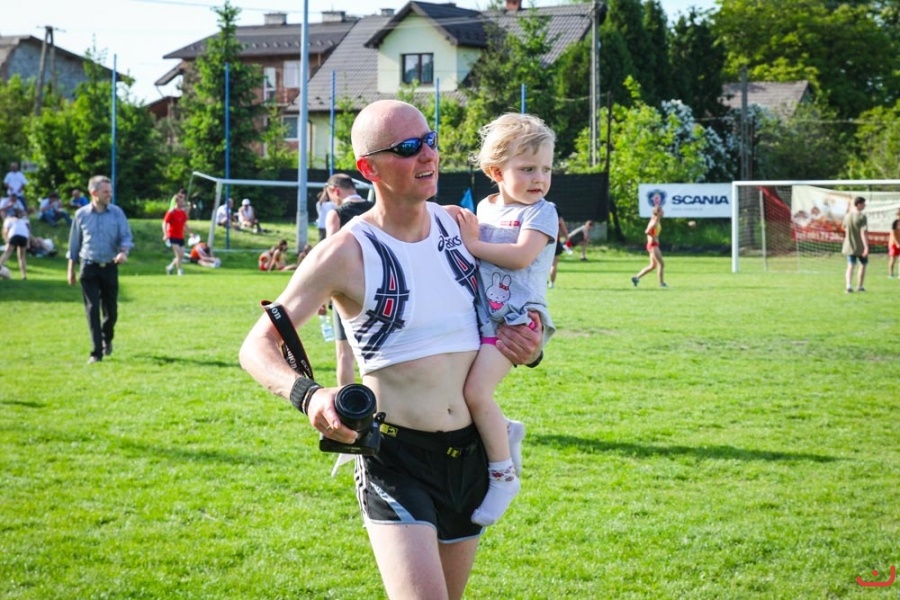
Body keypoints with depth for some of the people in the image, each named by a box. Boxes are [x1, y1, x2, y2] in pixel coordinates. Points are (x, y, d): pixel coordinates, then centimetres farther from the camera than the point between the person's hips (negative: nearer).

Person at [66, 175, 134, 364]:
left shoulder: (117, 213, 0)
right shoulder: (81, 214, 0)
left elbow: (126, 236, -3)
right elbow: (74, 243, 7)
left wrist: (124, 251, -25)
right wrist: (71, 269, 7)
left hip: (110, 267, 1)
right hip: (89, 267, -1)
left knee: (111, 310, 7)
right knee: (92, 309, -7)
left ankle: (107, 339, 38)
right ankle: (96, 352, -4)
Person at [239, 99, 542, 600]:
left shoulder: (459, 225, 3)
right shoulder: (346, 254, -13)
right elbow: (257, 346, -13)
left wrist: (529, 347, -1)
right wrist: (307, 395, -34)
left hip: (469, 456, 6)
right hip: (396, 460, -6)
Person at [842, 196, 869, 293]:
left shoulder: (847, 215, 0)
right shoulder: (862, 217, -19)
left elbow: (844, 227, 19)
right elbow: (864, 232, -26)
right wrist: (866, 247, -29)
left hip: (850, 246, 4)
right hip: (861, 246, -4)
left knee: (850, 266, 3)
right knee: (863, 265, 17)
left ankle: (849, 285, -18)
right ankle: (859, 286, 23)